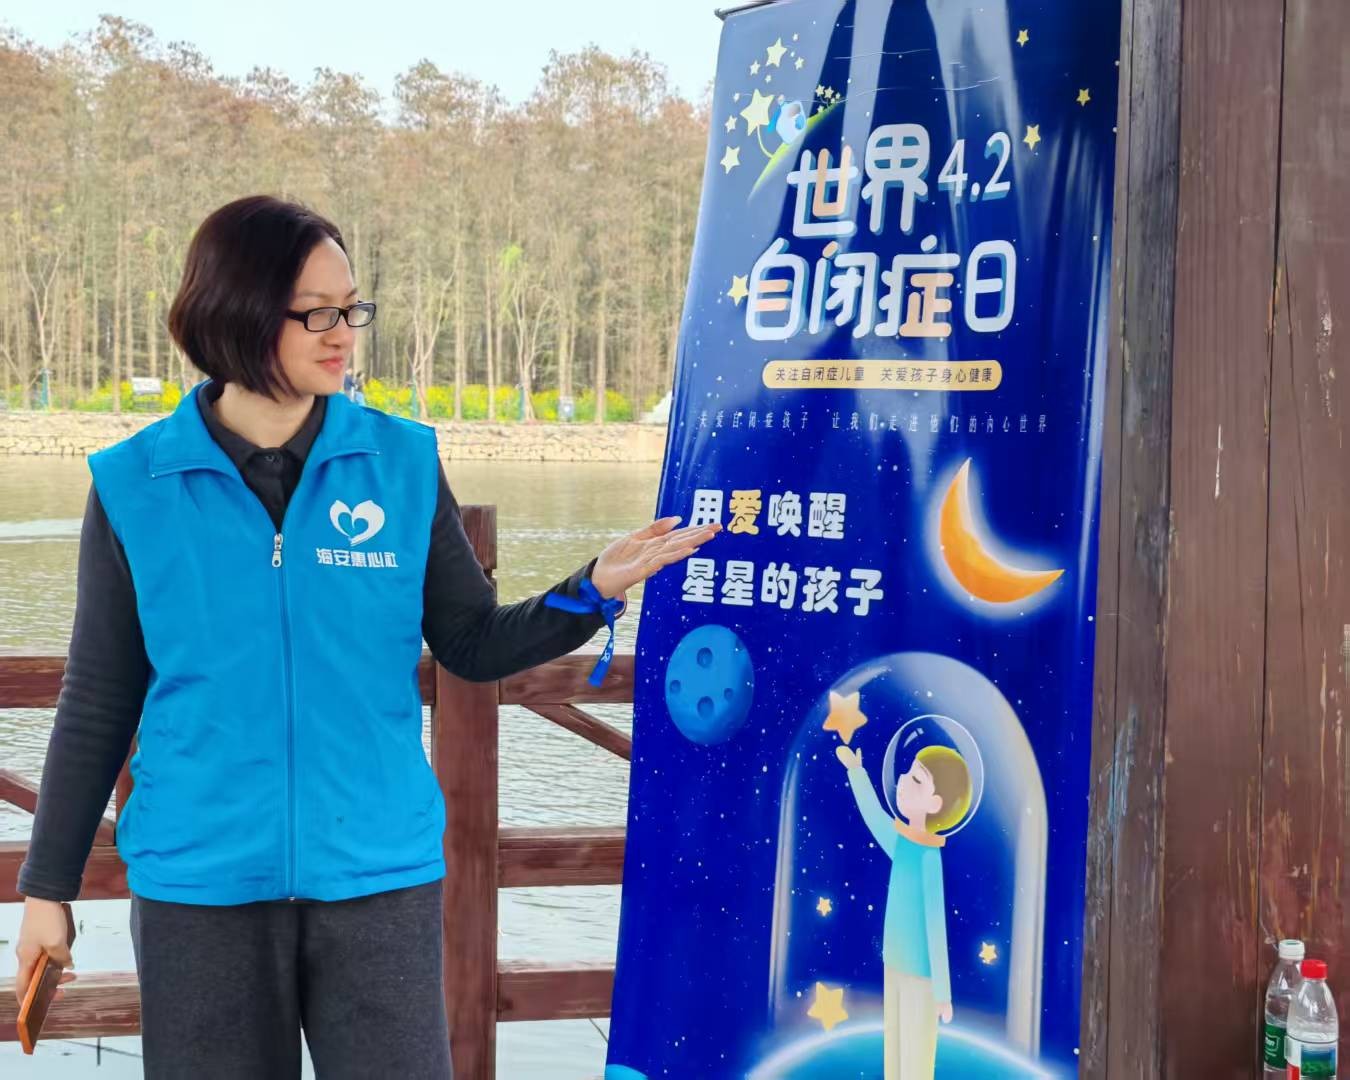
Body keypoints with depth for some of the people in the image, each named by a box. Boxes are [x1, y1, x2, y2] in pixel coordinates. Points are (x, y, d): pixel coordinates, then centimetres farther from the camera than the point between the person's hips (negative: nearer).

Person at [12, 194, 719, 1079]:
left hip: (378, 874, 1)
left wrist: (594, 591, -12)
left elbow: (474, 645, 6)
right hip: (199, 884, 0)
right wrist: (49, 886, 7)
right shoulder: (135, 485, -3)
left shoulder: (402, 462, 0)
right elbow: (99, 700, 4)